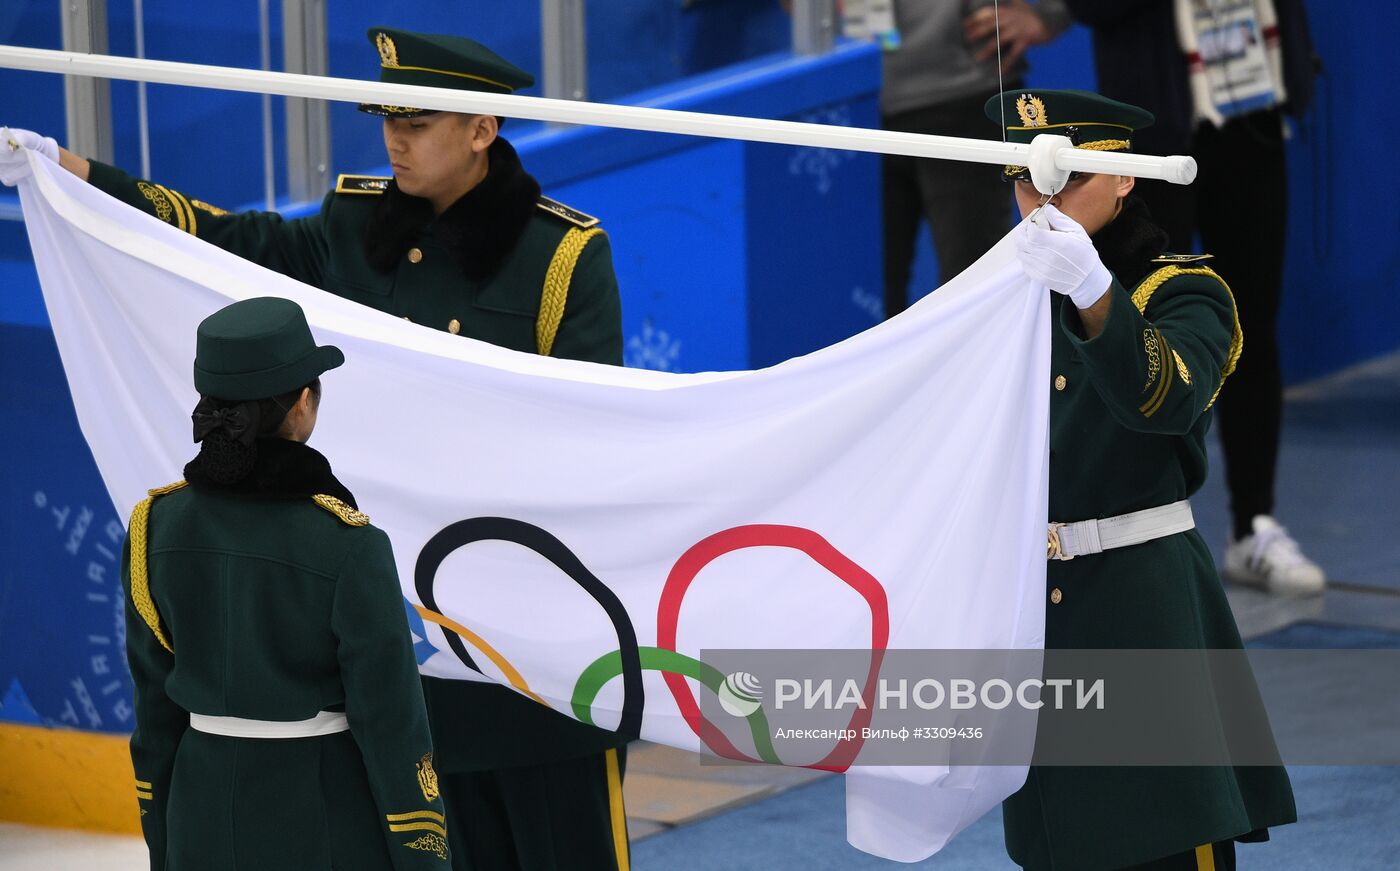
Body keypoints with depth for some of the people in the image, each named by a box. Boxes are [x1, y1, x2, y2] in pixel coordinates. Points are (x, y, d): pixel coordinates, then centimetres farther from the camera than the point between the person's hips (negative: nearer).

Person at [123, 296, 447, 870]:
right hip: (328, 819, -4)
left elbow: (153, 700, 4)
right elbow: (390, 720, -14)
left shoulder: (155, 527, -5)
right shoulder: (347, 547, -18)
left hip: (206, 810, 4)